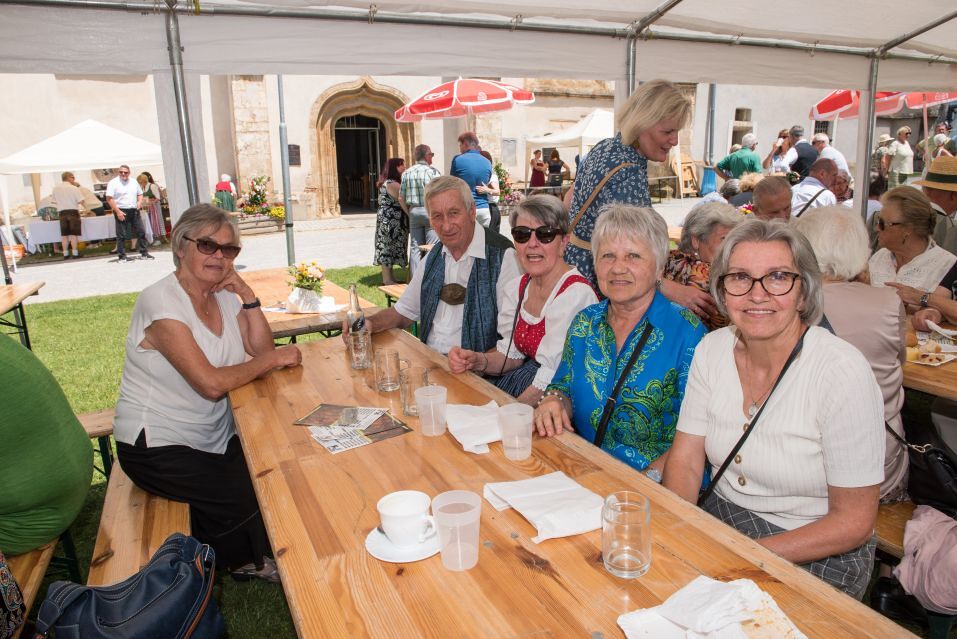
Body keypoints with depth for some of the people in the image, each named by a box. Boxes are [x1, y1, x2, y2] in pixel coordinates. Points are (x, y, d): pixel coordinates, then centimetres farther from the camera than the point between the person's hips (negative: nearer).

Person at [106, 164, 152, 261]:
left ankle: (144, 253, 13)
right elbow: (109, 199, -9)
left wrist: (139, 202, 1)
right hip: (121, 212, -5)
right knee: (121, 235, -2)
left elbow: (140, 194, 23)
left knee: (141, 232, 5)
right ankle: (122, 256, 4)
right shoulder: (113, 183, -4)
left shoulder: (134, 182, 13)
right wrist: (117, 211, -16)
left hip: (134, 211, 5)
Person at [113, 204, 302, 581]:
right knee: (243, 497, -19)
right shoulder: (160, 301, -20)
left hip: (216, 436, 7)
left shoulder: (224, 295, 3)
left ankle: (244, 558, 19)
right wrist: (274, 358, -18)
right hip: (158, 446, -7)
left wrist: (248, 297, -12)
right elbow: (211, 383, -28)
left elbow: (262, 350, -4)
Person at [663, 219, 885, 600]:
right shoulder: (712, 350, -4)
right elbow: (686, 460, -2)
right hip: (721, 518, 5)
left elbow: (854, 522, -15)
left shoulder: (842, 372, -19)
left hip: (818, 554, -4)